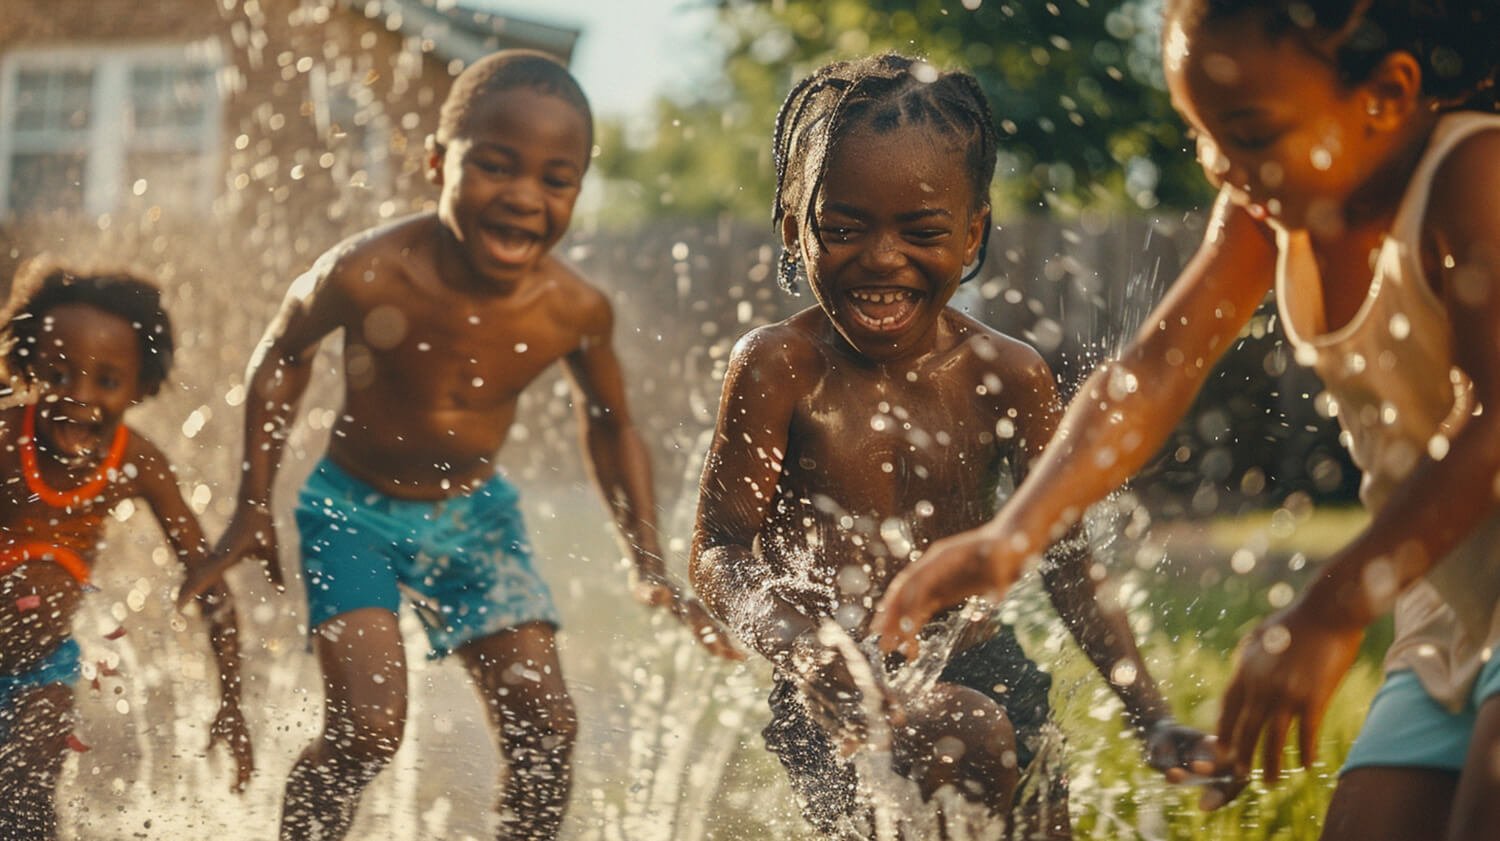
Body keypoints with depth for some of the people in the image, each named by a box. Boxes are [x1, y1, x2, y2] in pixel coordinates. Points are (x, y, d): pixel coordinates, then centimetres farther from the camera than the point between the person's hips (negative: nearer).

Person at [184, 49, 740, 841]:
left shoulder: (576, 310, -17)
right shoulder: (368, 276, -27)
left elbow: (608, 426, 4)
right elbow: (282, 353, -5)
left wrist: (648, 565, -2)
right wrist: (254, 505, -3)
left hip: (477, 515, 4)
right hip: (356, 511, -3)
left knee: (546, 731, 0)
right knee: (367, 726, -19)